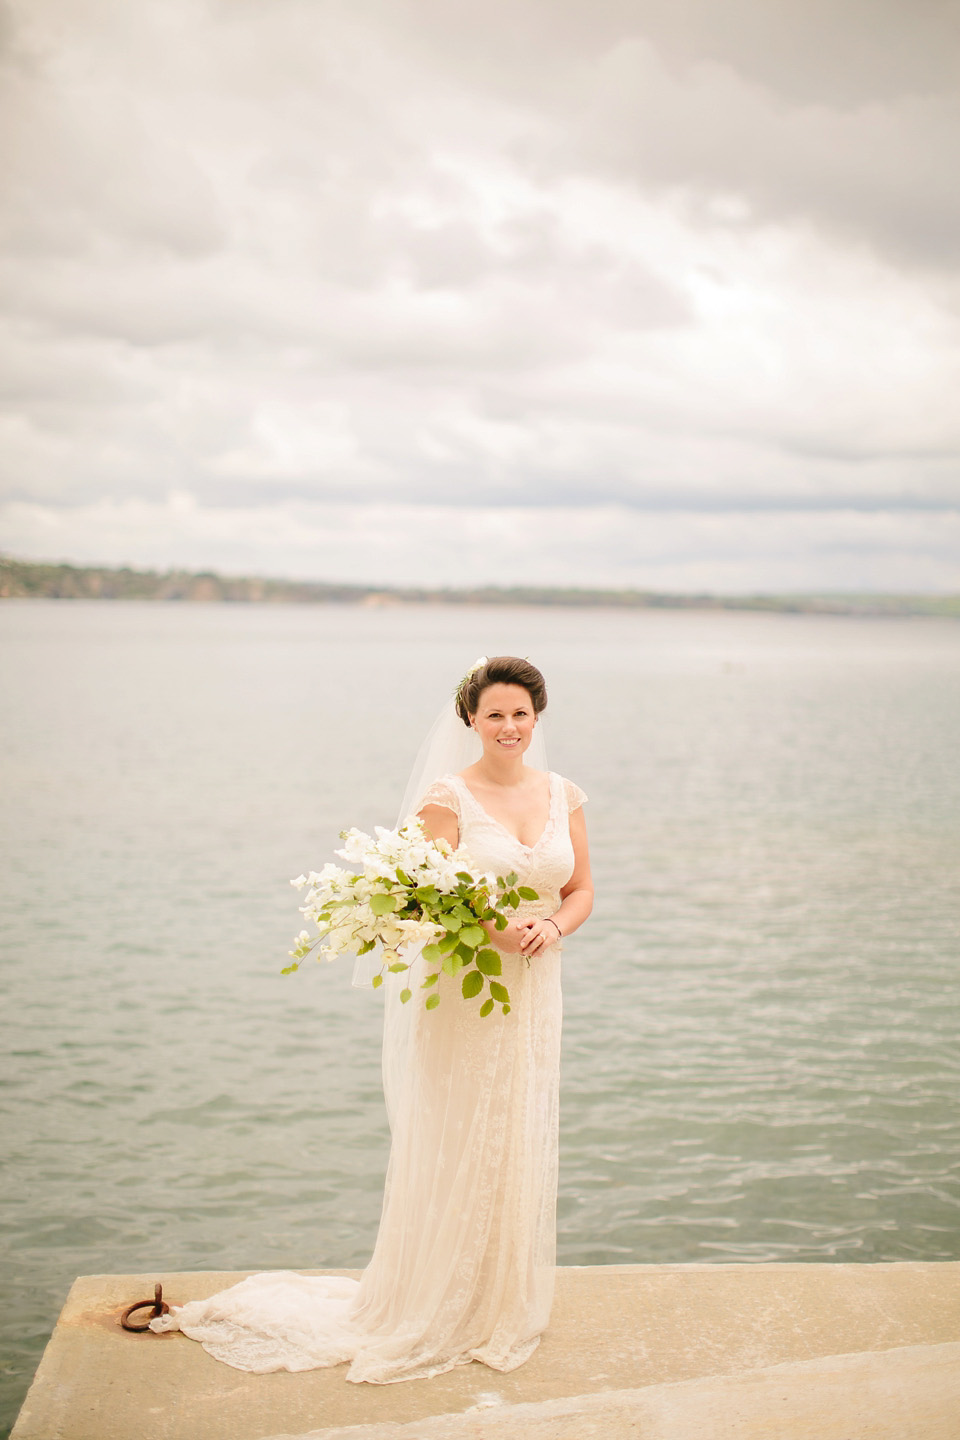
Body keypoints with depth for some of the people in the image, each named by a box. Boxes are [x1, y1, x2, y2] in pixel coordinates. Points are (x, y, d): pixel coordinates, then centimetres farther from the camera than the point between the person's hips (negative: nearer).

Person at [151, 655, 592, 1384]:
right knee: (456, 1148, 2)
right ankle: (438, 1310, 18)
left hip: (534, 993, 5)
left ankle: (507, 1303, 29)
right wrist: (493, 930, -26)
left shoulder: (564, 796, 6)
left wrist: (550, 927, -10)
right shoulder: (447, 796, -9)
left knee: (521, 1145, 13)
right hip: (461, 994, -5)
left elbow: (581, 890, 10)